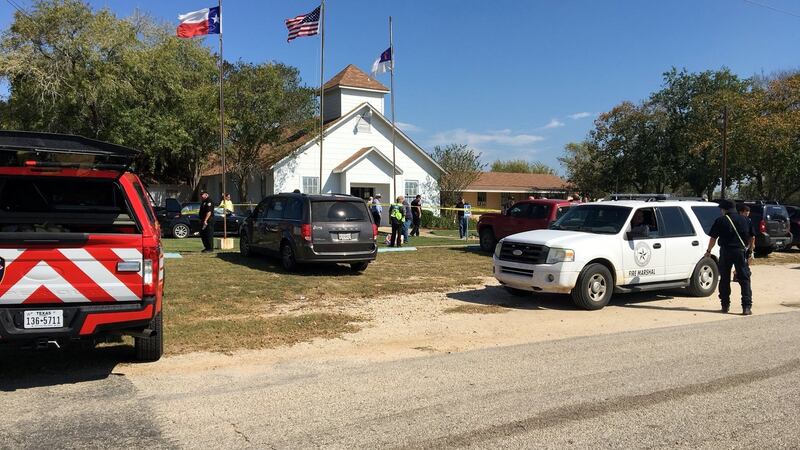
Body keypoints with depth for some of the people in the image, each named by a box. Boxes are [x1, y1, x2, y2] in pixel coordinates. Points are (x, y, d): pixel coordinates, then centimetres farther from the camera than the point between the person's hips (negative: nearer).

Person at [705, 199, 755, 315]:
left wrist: (708, 251, 10)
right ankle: (747, 307, -4)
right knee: (744, 279, 4)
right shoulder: (744, 219, 7)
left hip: (726, 252, -2)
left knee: (725, 279, 10)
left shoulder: (721, 220, -3)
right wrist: (750, 251, 23)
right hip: (741, 251, 2)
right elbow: (751, 238, 12)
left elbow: (713, 238, -2)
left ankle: (725, 305, 15)